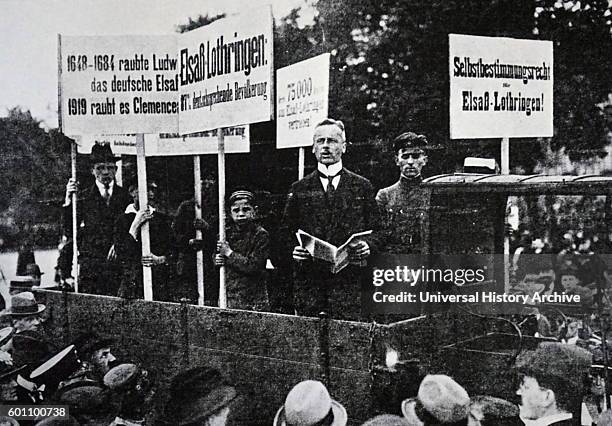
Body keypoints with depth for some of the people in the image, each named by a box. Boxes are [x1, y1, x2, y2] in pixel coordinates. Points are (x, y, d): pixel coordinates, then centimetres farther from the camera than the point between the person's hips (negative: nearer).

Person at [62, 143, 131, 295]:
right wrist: (68, 201, -6)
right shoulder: (83, 197, 9)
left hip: (119, 265, 0)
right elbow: (69, 230, 3)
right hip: (90, 264, 0)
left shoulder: (125, 196, 10)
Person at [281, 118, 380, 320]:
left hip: (348, 275, -1)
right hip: (308, 275, 1)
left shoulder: (362, 187, 11)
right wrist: (294, 249, -6)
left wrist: (367, 245, -9)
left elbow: (376, 229, 10)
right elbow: (287, 230, 13)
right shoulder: (299, 188, 13)